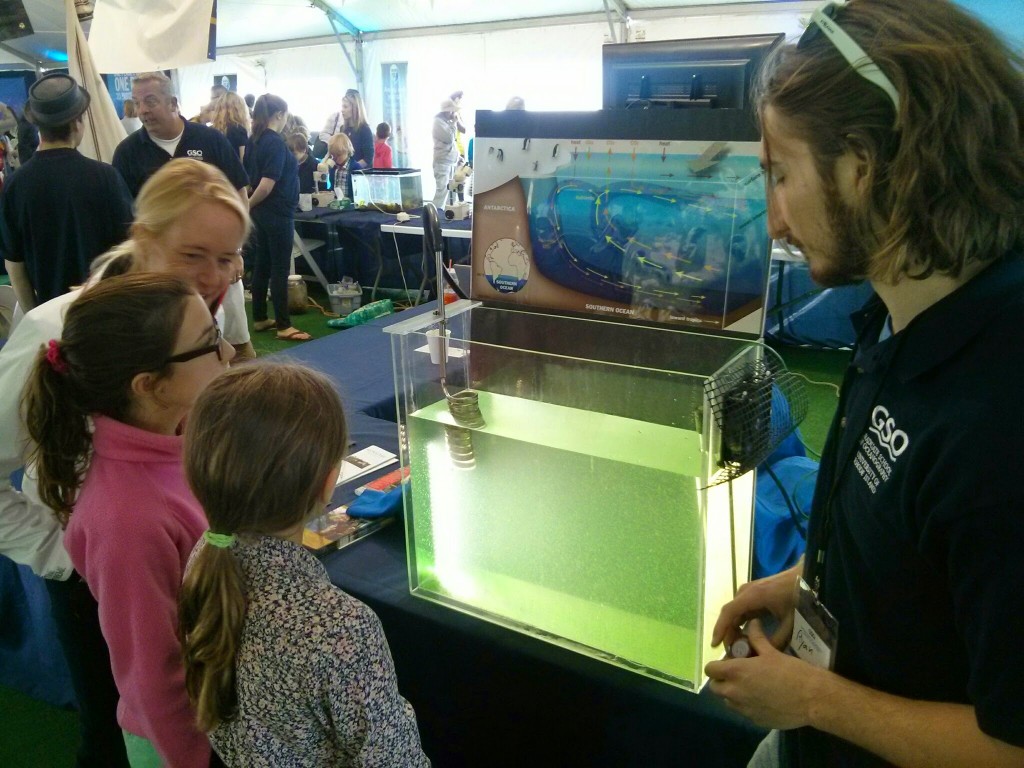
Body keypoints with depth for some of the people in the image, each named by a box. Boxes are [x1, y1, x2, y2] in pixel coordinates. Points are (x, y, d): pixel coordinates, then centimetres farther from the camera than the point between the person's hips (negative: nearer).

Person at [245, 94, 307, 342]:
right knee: (279, 269, -4)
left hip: (263, 212, 9)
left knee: (262, 265, 14)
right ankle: (283, 326, 0)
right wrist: (248, 206, -12)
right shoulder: (276, 143, -17)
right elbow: (268, 184, -23)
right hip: (277, 213, -9)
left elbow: (249, 174, 12)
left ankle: (260, 319, 21)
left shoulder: (254, 140, 9)